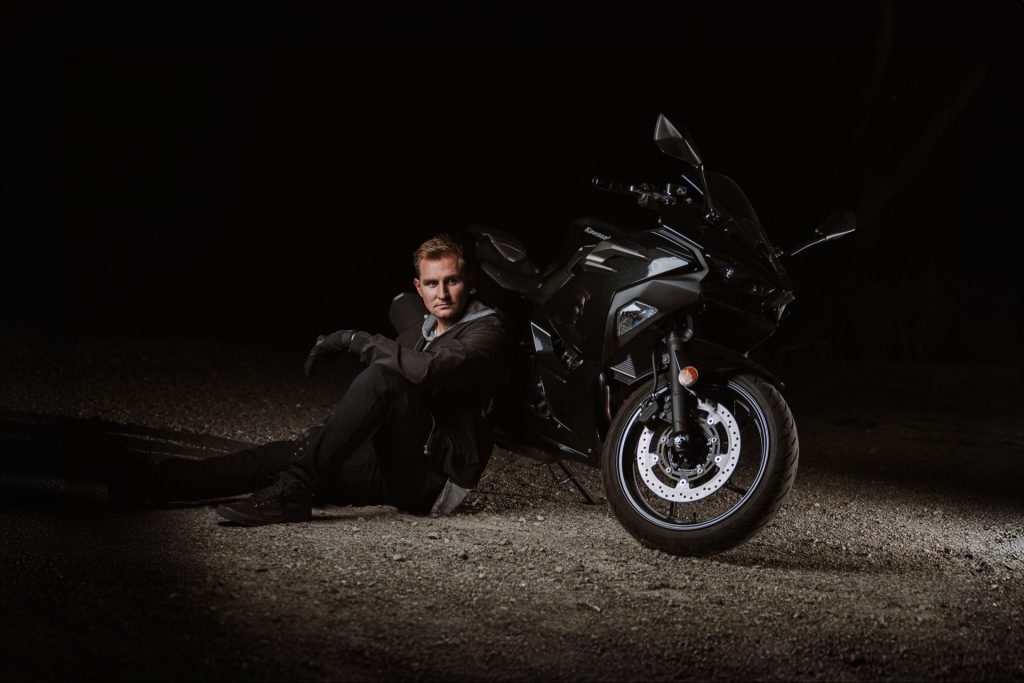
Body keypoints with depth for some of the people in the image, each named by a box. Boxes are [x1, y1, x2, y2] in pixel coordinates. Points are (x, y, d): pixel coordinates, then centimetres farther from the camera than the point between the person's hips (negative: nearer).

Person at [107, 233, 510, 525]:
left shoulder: (487, 335, -7)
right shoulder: (420, 333, 22)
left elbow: (427, 370, -28)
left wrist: (354, 340, -17)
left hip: (439, 478, -8)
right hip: (399, 471, 8)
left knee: (381, 377, -30)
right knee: (279, 454, -4)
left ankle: (293, 490, -32)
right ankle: (145, 486, -7)